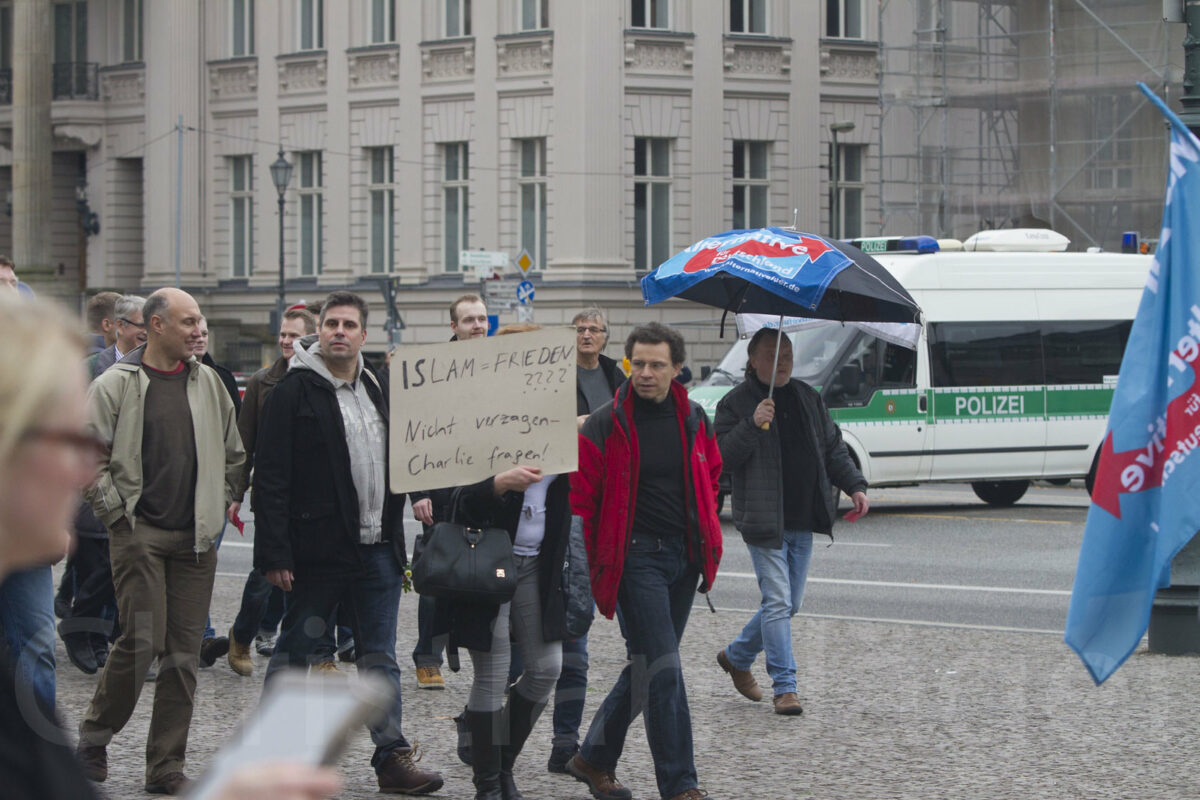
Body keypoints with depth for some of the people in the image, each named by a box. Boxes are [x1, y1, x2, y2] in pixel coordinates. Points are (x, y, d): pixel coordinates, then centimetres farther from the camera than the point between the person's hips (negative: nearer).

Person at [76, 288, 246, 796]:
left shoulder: (207, 383, 11)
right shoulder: (116, 385, -4)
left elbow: (233, 453, 20)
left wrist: (219, 506, 13)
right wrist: (115, 510, -7)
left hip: (196, 538, 5)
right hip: (139, 532, -4)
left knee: (184, 651, 2)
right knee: (143, 639, -13)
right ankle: (94, 735, 10)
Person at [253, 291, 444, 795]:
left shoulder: (378, 388, 13)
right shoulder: (294, 392, -8)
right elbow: (270, 478, -12)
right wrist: (275, 554, -17)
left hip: (378, 548, 6)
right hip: (319, 550, -6)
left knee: (379, 659, 8)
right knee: (294, 651, 5)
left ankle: (393, 758, 10)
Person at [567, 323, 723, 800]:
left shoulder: (693, 420, 7)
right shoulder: (605, 425, -8)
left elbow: (710, 476, 24)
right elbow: (579, 498, -5)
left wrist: (705, 539, 17)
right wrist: (591, 562, -7)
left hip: (683, 556, 6)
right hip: (634, 557, -6)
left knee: (647, 666, 13)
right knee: (662, 668, -12)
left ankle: (594, 758, 29)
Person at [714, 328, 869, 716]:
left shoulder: (807, 398, 13)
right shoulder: (735, 403, -3)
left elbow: (833, 448, 18)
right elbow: (723, 455, -11)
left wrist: (855, 486, 7)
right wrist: (752, 426, -23)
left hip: (803, 522, 6)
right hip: (763, 522, -6)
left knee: (790, 604, 12)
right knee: (778, 602, -11)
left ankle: (737, 656, 32)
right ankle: (785, 687, -7)